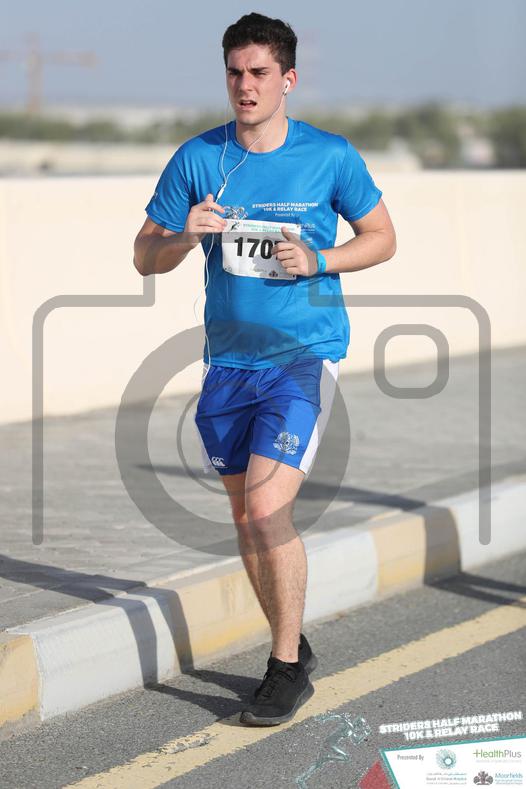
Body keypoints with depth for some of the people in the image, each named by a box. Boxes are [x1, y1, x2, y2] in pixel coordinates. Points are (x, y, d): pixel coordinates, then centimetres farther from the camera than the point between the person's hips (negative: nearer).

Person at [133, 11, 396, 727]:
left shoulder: (330, 156, -4)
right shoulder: (198, 158, 1)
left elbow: (382, 237, 7)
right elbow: (145, 257, 6)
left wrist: (319, 260, -11)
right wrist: (185, 236, -16)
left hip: (305, 353, -4)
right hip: (228, 360, 4)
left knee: (268, 508, -17)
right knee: (247, 517, 12)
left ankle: (288, 668, -3)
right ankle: (292, 646, 31)